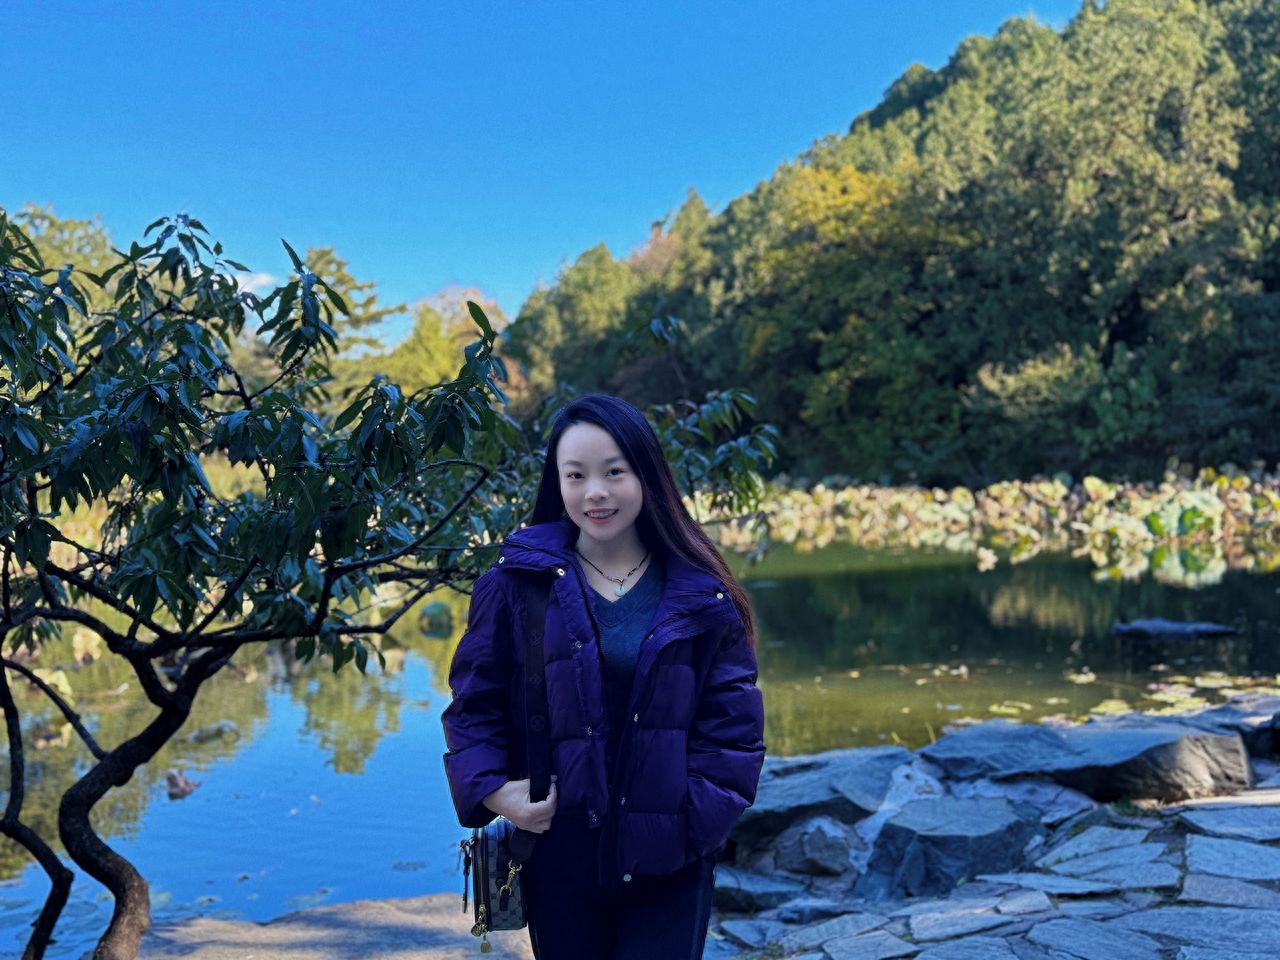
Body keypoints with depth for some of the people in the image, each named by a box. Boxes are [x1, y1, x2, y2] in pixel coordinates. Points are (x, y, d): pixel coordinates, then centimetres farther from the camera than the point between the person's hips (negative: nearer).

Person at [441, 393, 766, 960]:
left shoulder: (698, 591, -1)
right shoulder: (519, 580, -3)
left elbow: (733, 716, 1)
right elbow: (474, 703, 1)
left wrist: (704, 810, -11)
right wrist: (492, 789, -14)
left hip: (669, 861, 0)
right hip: (558, 855, 1)